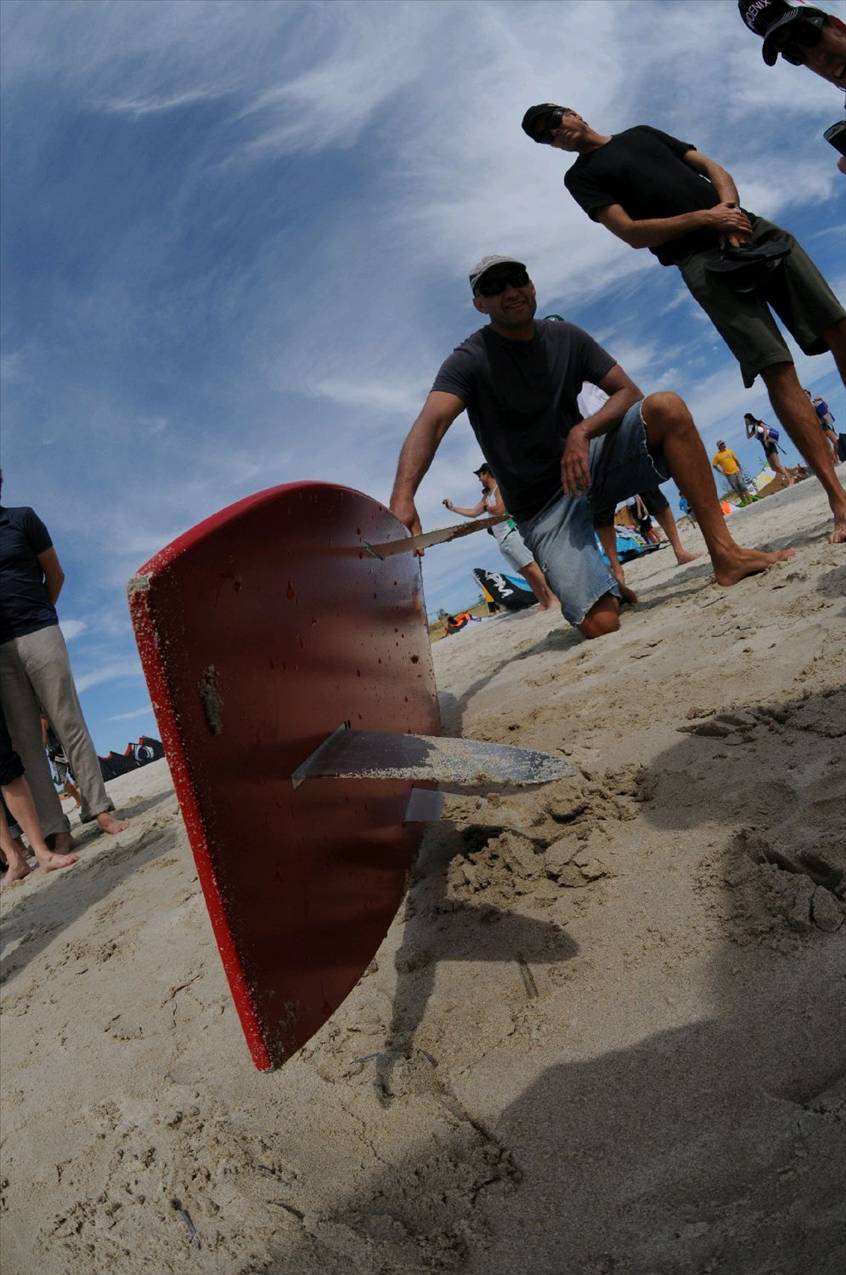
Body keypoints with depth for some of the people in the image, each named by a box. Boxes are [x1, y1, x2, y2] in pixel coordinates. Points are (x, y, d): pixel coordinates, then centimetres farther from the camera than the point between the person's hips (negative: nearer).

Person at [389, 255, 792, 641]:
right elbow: (430, 424, -30)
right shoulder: (469, 360, -11)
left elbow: (629, 393, 0)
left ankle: (724, 555, -19)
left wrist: (583, 431, -22)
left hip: (588, 463, 5)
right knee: (601, 624, -22)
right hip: (542, 505, -4)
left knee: (666, 407, -23)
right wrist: (403, 499, -49)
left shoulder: (567, 338, 5)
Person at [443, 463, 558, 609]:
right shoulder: (486, 496, 25)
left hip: (511, 534, -8)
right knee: (524, 571, 1)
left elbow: (500, 508, -13)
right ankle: (544, 603, -2)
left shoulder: (500, 486, 0)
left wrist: (487, 507, 6)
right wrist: (453, 508, 32)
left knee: (529, 567, -15)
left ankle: (552, 598, -17)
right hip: (502, 541, 8)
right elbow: (473, 513, 32)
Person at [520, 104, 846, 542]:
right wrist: (705, 217, -11)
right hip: (704, 261, -5)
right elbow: (632, 233, -4)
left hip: (751, 228, 5)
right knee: (777, 370, -17)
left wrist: (729, 207, -1)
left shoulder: (643, 133, 25)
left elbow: (714, 169, 21)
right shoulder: (581, 176, 10)